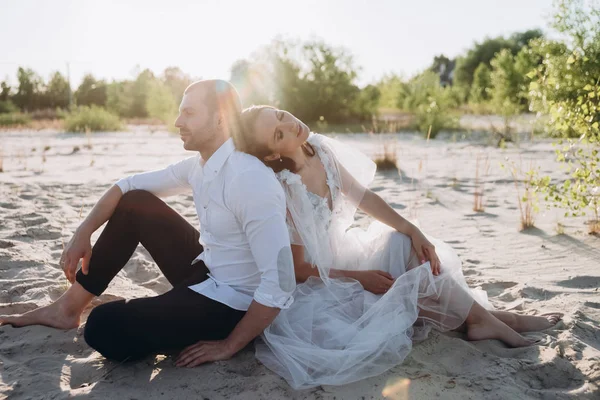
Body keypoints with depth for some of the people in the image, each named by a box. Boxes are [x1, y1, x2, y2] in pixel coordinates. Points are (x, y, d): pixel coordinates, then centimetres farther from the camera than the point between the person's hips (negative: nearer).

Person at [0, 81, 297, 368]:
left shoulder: (250, 180, -29)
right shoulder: (199, 165, 0)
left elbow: (280, 283, -32)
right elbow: (127, 186, 11)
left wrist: (229, 346, -22)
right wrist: (82, 235, -1)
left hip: (231, 302, -8)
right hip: (205, 271, 8)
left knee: (104, 326, -19)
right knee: (134, 204, 5)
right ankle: (69, 308, 13)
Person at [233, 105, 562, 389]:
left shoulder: (319, 148, -10)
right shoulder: (282, 193, -29)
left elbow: (362, 197, -2)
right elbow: (298, 268, -20)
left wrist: (413, 231, -12)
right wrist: (359, 277, -16)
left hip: (340, 251, 7)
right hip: (317, 282, -7)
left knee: (403, 242, -11)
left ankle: (479, 316, -7)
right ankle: (480, 316, 3)